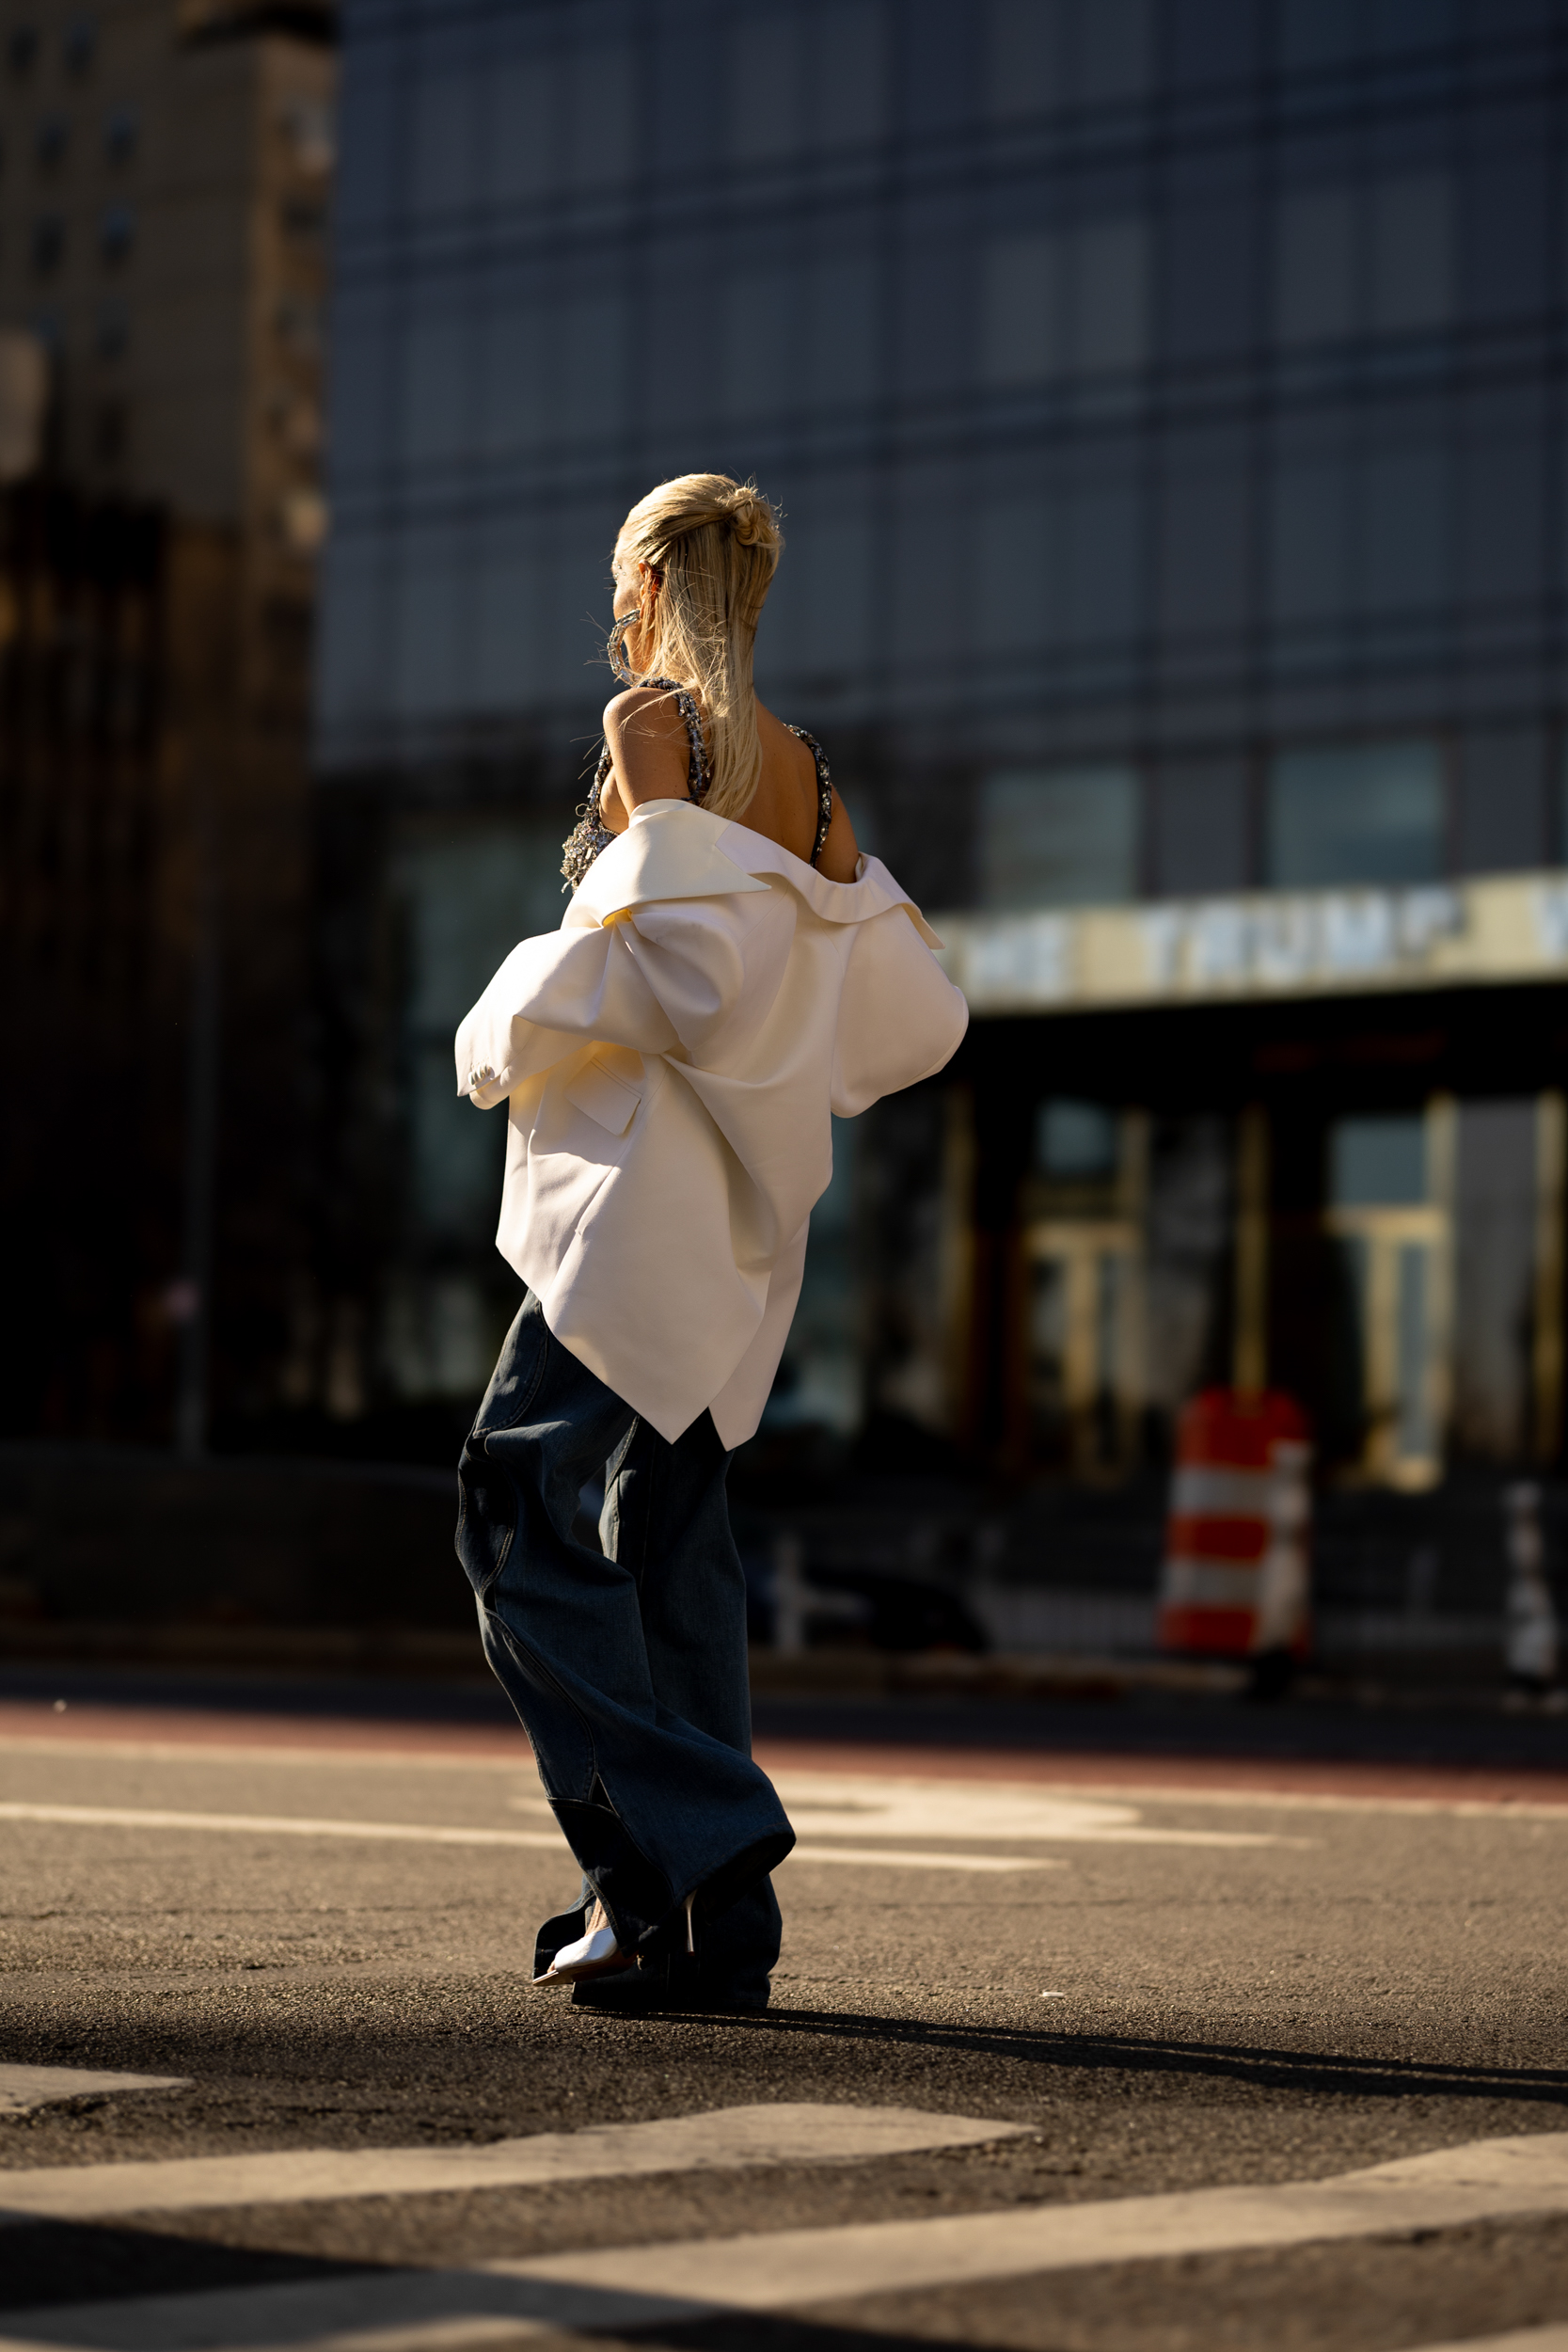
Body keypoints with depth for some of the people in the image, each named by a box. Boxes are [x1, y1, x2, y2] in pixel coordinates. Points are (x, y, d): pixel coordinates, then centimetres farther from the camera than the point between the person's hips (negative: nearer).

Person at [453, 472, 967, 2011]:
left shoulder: (660, 727, -7)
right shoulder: (805, 775, 15)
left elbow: (679, 965, -20)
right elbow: (915, 1011, 17)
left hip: (651, 1187, -8)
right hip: (754, 1210, 8)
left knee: (516, 1507, -7)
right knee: (669, 1528, 11)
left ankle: (662, 1866, -16)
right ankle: (716, 1922, 9)